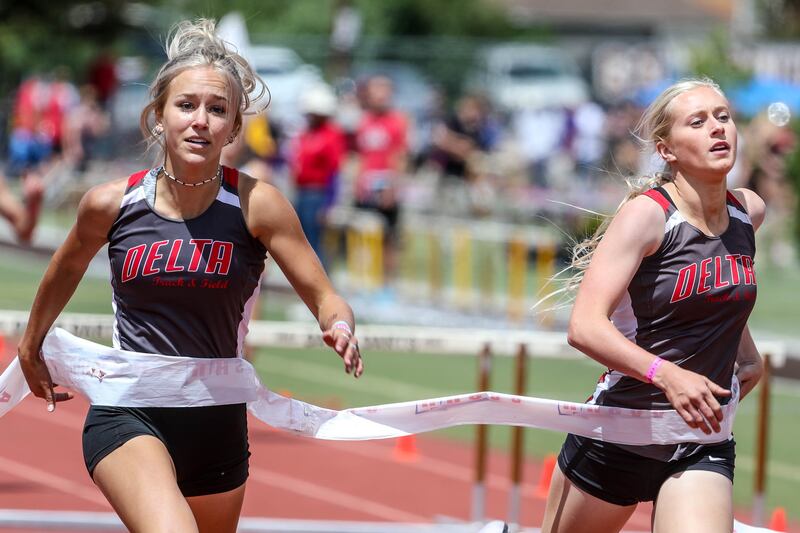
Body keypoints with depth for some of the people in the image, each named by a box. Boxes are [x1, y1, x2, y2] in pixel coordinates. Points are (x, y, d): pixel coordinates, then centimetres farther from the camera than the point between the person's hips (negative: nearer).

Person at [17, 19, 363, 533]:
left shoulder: (256, 205, -9)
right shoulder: (111, 204, -5)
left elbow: (325, 298, -6)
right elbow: (68, 268, 17)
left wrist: (340, 328, -29)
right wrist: (31, 346, 30)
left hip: (217, 426, 2)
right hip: (126, 416, -2)